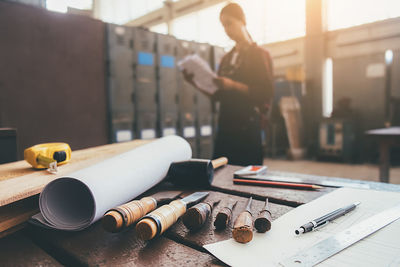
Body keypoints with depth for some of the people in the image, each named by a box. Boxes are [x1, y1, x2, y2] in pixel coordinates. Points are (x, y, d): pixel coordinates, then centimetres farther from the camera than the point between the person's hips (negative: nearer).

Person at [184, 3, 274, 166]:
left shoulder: (259, 54, 1)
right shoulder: (226, 58, 18)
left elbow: (267, 93, -10)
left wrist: (233, 85, -21)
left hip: (247, 129, -5)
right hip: (225, 128, 6)